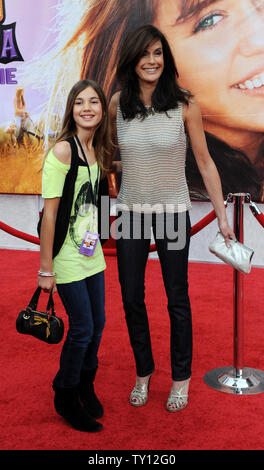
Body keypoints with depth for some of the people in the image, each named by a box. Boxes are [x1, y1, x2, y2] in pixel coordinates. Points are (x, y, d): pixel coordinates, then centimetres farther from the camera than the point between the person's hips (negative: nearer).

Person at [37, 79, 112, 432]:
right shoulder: (63, 150, -17)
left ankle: (86, 386, 38)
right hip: (67, 256, -7)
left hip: (92, 253, 7)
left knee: (97, 323, 15)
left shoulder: (98, 151, 6)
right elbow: (49, 212, -18)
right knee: (82, 329, 1)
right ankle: (66, 398, 25)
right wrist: (46, 268, -17)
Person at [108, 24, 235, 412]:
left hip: (173, 211, -3)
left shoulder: (184, 104, -11)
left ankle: (181, 377, 29)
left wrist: (222, 216, -5)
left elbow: (205, 163, -5)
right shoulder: (118, 103, -2)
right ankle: (143, 372, 32)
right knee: (131, 297, 10)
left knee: (177, 298, 9)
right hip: (131, 210, 3)